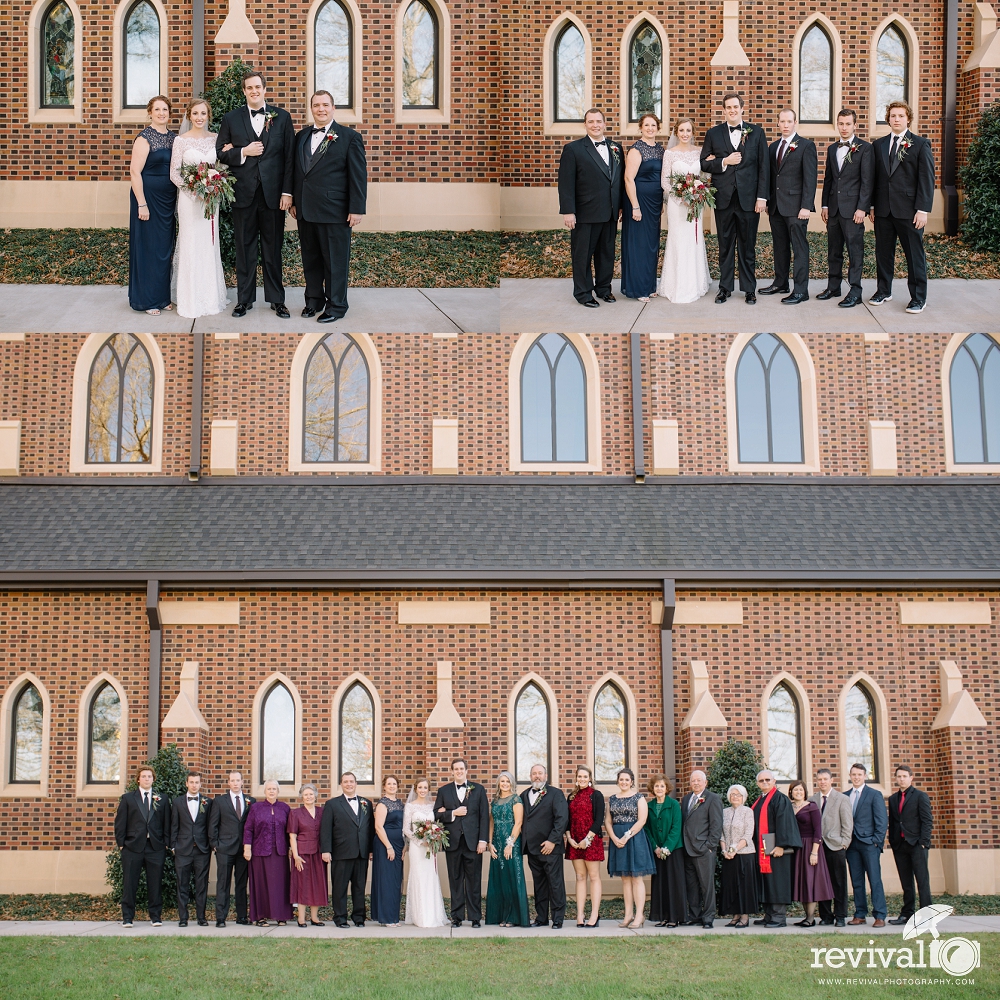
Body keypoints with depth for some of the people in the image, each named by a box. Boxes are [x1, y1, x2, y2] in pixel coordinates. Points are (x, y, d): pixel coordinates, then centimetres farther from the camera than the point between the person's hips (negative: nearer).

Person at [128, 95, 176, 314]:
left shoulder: (174, 137, 10)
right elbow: (135, 171, -15)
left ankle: (162, 296, 22)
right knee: (148, 246, 0)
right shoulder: (145, 138, -11)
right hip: (149, 197, -7)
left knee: (165, 247, 12)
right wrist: (142, 204, -20)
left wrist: (180, 198, 8)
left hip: (168, 200, 7)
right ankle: (146, 300, 8)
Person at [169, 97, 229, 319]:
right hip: (189, 198, -4)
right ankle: (190, 300, 5)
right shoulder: (181, 140, -6)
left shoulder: (215, 139, 5)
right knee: (191, 245, -2)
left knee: (210, 244, 10)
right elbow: (174, 173, -6)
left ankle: (211, 295, 20)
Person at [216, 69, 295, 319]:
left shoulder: (282, 117, 5)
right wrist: (243, 152, -11)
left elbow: (289, 156, 1)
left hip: (273, 194, -1)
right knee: (244, 248, 7)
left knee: (273, 249, 6)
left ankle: (276, 299, 16)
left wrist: (287, 192, -5)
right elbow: (220, 153, 6)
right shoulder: (232, 119, 6)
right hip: (244, 194, 1)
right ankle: (244, 299, 15)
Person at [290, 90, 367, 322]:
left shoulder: (350, 137, -2)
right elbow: (295, 171, 17)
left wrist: (357, 208, -11)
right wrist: (293, 202, 12)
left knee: (335, 260, 1)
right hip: (305, 211, 5)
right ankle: (314, 300, 23)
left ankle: (336, 305, 11)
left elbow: (359, 175, -5)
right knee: (310, 259, 11)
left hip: (334, 211, -5)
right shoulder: (301, 136, 14)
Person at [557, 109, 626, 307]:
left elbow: (621, 179, 12)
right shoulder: (573, 149, -4)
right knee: (583, 255, 4)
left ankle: (603, 288, 27)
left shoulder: (615, 148, 10)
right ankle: (583, 293, 14)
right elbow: (566, 183, -8)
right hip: (585, 214, -5)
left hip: (610, 214, 5)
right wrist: (567, 211, -14)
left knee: (607, 253, 13)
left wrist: (621, 206, 8)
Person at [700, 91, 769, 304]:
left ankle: (749, 289, 13)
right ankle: (725, 287, 15)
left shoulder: (756, 133, 5)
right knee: (725, 246, 7)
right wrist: (724, 162, -12)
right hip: (724, 199, 1)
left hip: (749, 199, -1)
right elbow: (704, 163, 5)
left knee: (748, 246, 5)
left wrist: (762, 197, -5)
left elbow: (764, 166, 2)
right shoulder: (713, 134, 6)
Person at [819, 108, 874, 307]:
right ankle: (833, 286, 19)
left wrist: (862, 208, -14)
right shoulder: (832, 149, 15)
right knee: (833, 250, 10)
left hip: (853, 207, -6)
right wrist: (825, 205, 10)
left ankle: (855, 291, -1)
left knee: (855, 249, -3)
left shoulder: (864, 148, -3)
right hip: (834, 207, 6)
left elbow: (867, 180, -8)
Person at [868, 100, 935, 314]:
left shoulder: (920, 144, -1)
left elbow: (927, 179, -5)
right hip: (883, 209, 4)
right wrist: (871, 205, 6)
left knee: (915, 255, 1)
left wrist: (923, 209, -12)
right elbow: (874, 177, 12)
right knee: (883, 252, 10)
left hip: (909, 210, -4)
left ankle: (918, 297, 8)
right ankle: (883, 291, 24)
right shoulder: (878, 144, 10)